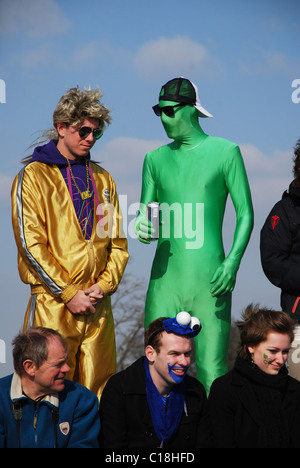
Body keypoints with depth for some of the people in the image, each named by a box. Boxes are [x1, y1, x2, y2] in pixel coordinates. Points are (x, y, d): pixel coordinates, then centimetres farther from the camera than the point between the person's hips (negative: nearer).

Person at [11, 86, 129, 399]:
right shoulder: (33, 176, 1)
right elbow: (31, 244, -7)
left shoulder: (102, 179, 17)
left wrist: (104, 284, -2)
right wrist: (68, 294, -11)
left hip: (98, 303, 5)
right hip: (53, 304, -5)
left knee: (98, 391, 3)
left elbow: (117, 241, 15)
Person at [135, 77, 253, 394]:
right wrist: (142, 229, -6)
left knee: (212, 374, -8)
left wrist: (233, 261, -13)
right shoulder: (156, 159, 14)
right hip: (165, 280, 3)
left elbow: (245, 213, 2)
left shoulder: (224, 152, 3)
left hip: (209, 281, -3)